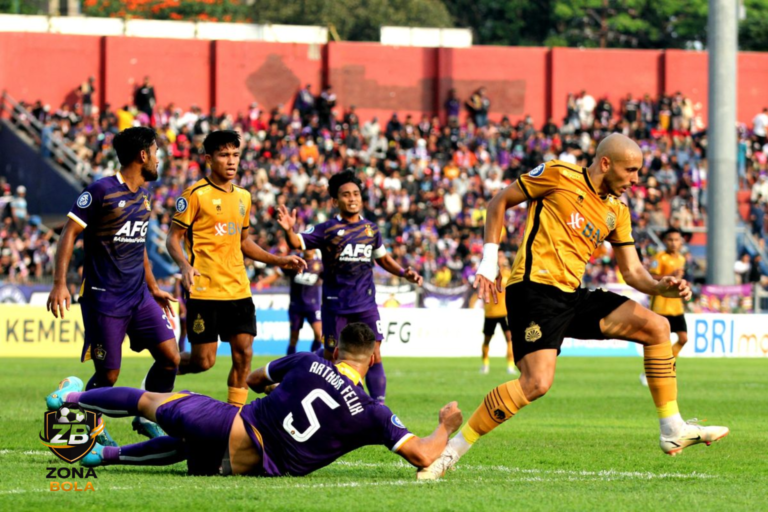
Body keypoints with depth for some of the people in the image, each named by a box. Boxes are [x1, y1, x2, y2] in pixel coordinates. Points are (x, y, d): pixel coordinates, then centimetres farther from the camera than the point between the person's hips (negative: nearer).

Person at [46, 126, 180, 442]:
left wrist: (154, 289, 26)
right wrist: (60, 284, -19)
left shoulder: (142, 196, 14)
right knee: (108, 375, -3)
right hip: (104, 299, -7)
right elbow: (70, 233, -10)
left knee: (170, 357, -5)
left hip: (139, 296, 7)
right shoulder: (101, 191, -10)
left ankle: (147, 417, 14)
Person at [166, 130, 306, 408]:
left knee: (243, 353, -1)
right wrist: (185, 265, -25)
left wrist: (279, 260, 17)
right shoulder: (196, 194, -6)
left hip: (238, 290, 6)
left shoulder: (243, 197, 15)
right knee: (203, 361, -6)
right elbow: (173, 238, -6)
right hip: (204, 290, -6)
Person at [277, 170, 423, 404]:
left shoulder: (370, 229, 9)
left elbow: (383, 258, 24)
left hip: (366, 304, 3)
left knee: (374, 355, -6)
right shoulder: (327, 230, -4)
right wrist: (289, 230, -37)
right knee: (331, 357, 5)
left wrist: (404, 273, 9)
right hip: (335, 305, -3)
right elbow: (298, 243, -15)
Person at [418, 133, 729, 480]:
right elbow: (500, 202, 5)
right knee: (537, 383, -25)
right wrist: (489, 262, -2)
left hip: (572, 296, 8)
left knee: (656, 326, 1)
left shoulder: (617, 211, 16)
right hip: (534, 289, -8)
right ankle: (451, 449, -16)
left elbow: (633, 272, 17)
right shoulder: (558, 175, -3)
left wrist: (663, 287, -5)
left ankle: (673, 431, 6)